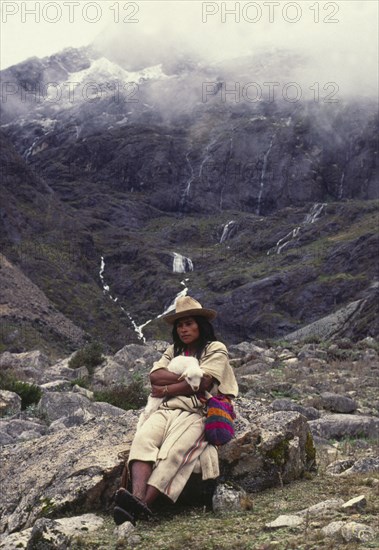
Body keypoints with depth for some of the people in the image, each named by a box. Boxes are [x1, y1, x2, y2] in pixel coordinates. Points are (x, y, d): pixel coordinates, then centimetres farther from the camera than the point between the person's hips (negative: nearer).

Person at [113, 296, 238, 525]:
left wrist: (167, 389, 1)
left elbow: (203, 383, -6)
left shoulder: (216, 349, 11)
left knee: (172, 451, -34)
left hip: (196, 413, -4)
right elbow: (155, 376, 10)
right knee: (142, 440, -30)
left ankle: (140, 507, -48)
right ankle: (137, 496, -50)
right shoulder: (173, 351, 28)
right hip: (167, 410, 4)